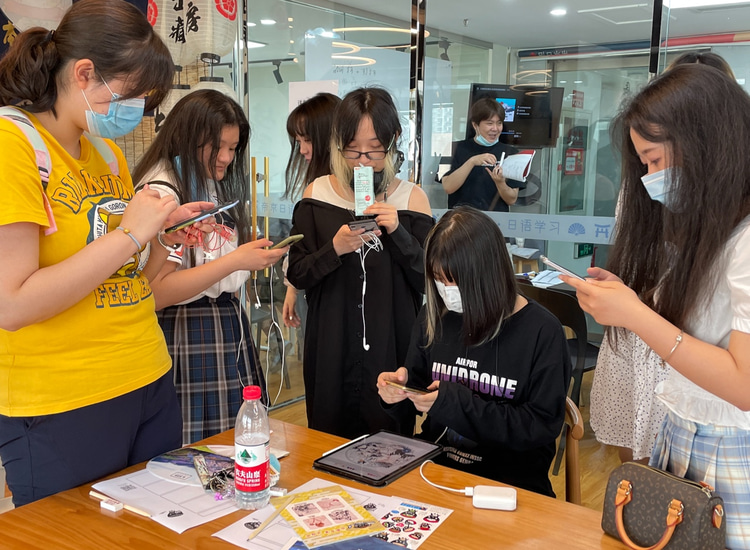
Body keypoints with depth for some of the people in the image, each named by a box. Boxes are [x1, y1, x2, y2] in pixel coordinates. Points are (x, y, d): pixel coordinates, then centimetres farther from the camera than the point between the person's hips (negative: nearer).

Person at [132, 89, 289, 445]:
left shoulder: (217, 188, 15)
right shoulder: (160, 194, -13)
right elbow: (156, 291, -20)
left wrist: (257, 258, 5)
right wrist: (234, 261, -23)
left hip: (229, 324, 8)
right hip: (187, 334, -8)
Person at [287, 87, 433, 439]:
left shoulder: (411, 198, -2)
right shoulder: (318, 193, 1)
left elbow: (429, 281, -4)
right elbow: (297, 275, -1)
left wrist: (398, 233, -17)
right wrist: (335, 249, -18)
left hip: (391, 347, -1)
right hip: (331, 349, 1)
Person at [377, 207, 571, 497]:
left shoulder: (542, 331, -10)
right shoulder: (433, 317, 4)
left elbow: (542, 426, -12)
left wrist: (457, 404, -20)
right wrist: (401, 387, -8)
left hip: (511, 482, -4)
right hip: (434, 465, 4)